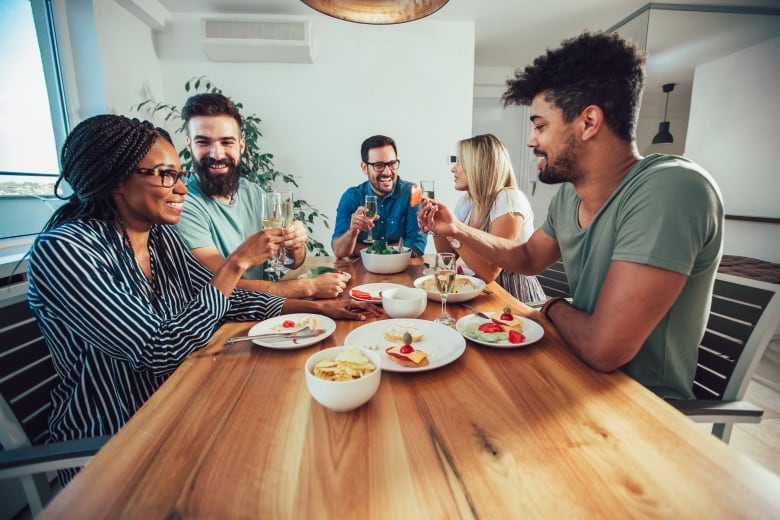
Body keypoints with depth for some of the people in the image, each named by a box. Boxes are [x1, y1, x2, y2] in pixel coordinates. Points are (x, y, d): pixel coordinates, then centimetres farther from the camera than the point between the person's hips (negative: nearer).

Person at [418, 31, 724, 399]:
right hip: (585, 370, 6)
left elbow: (604, 348, -32)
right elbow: (529, 258, 13)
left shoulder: (672, 189, -28)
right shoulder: (568, 194, -3)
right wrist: (457, 230, 2)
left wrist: (555, 308, -10)